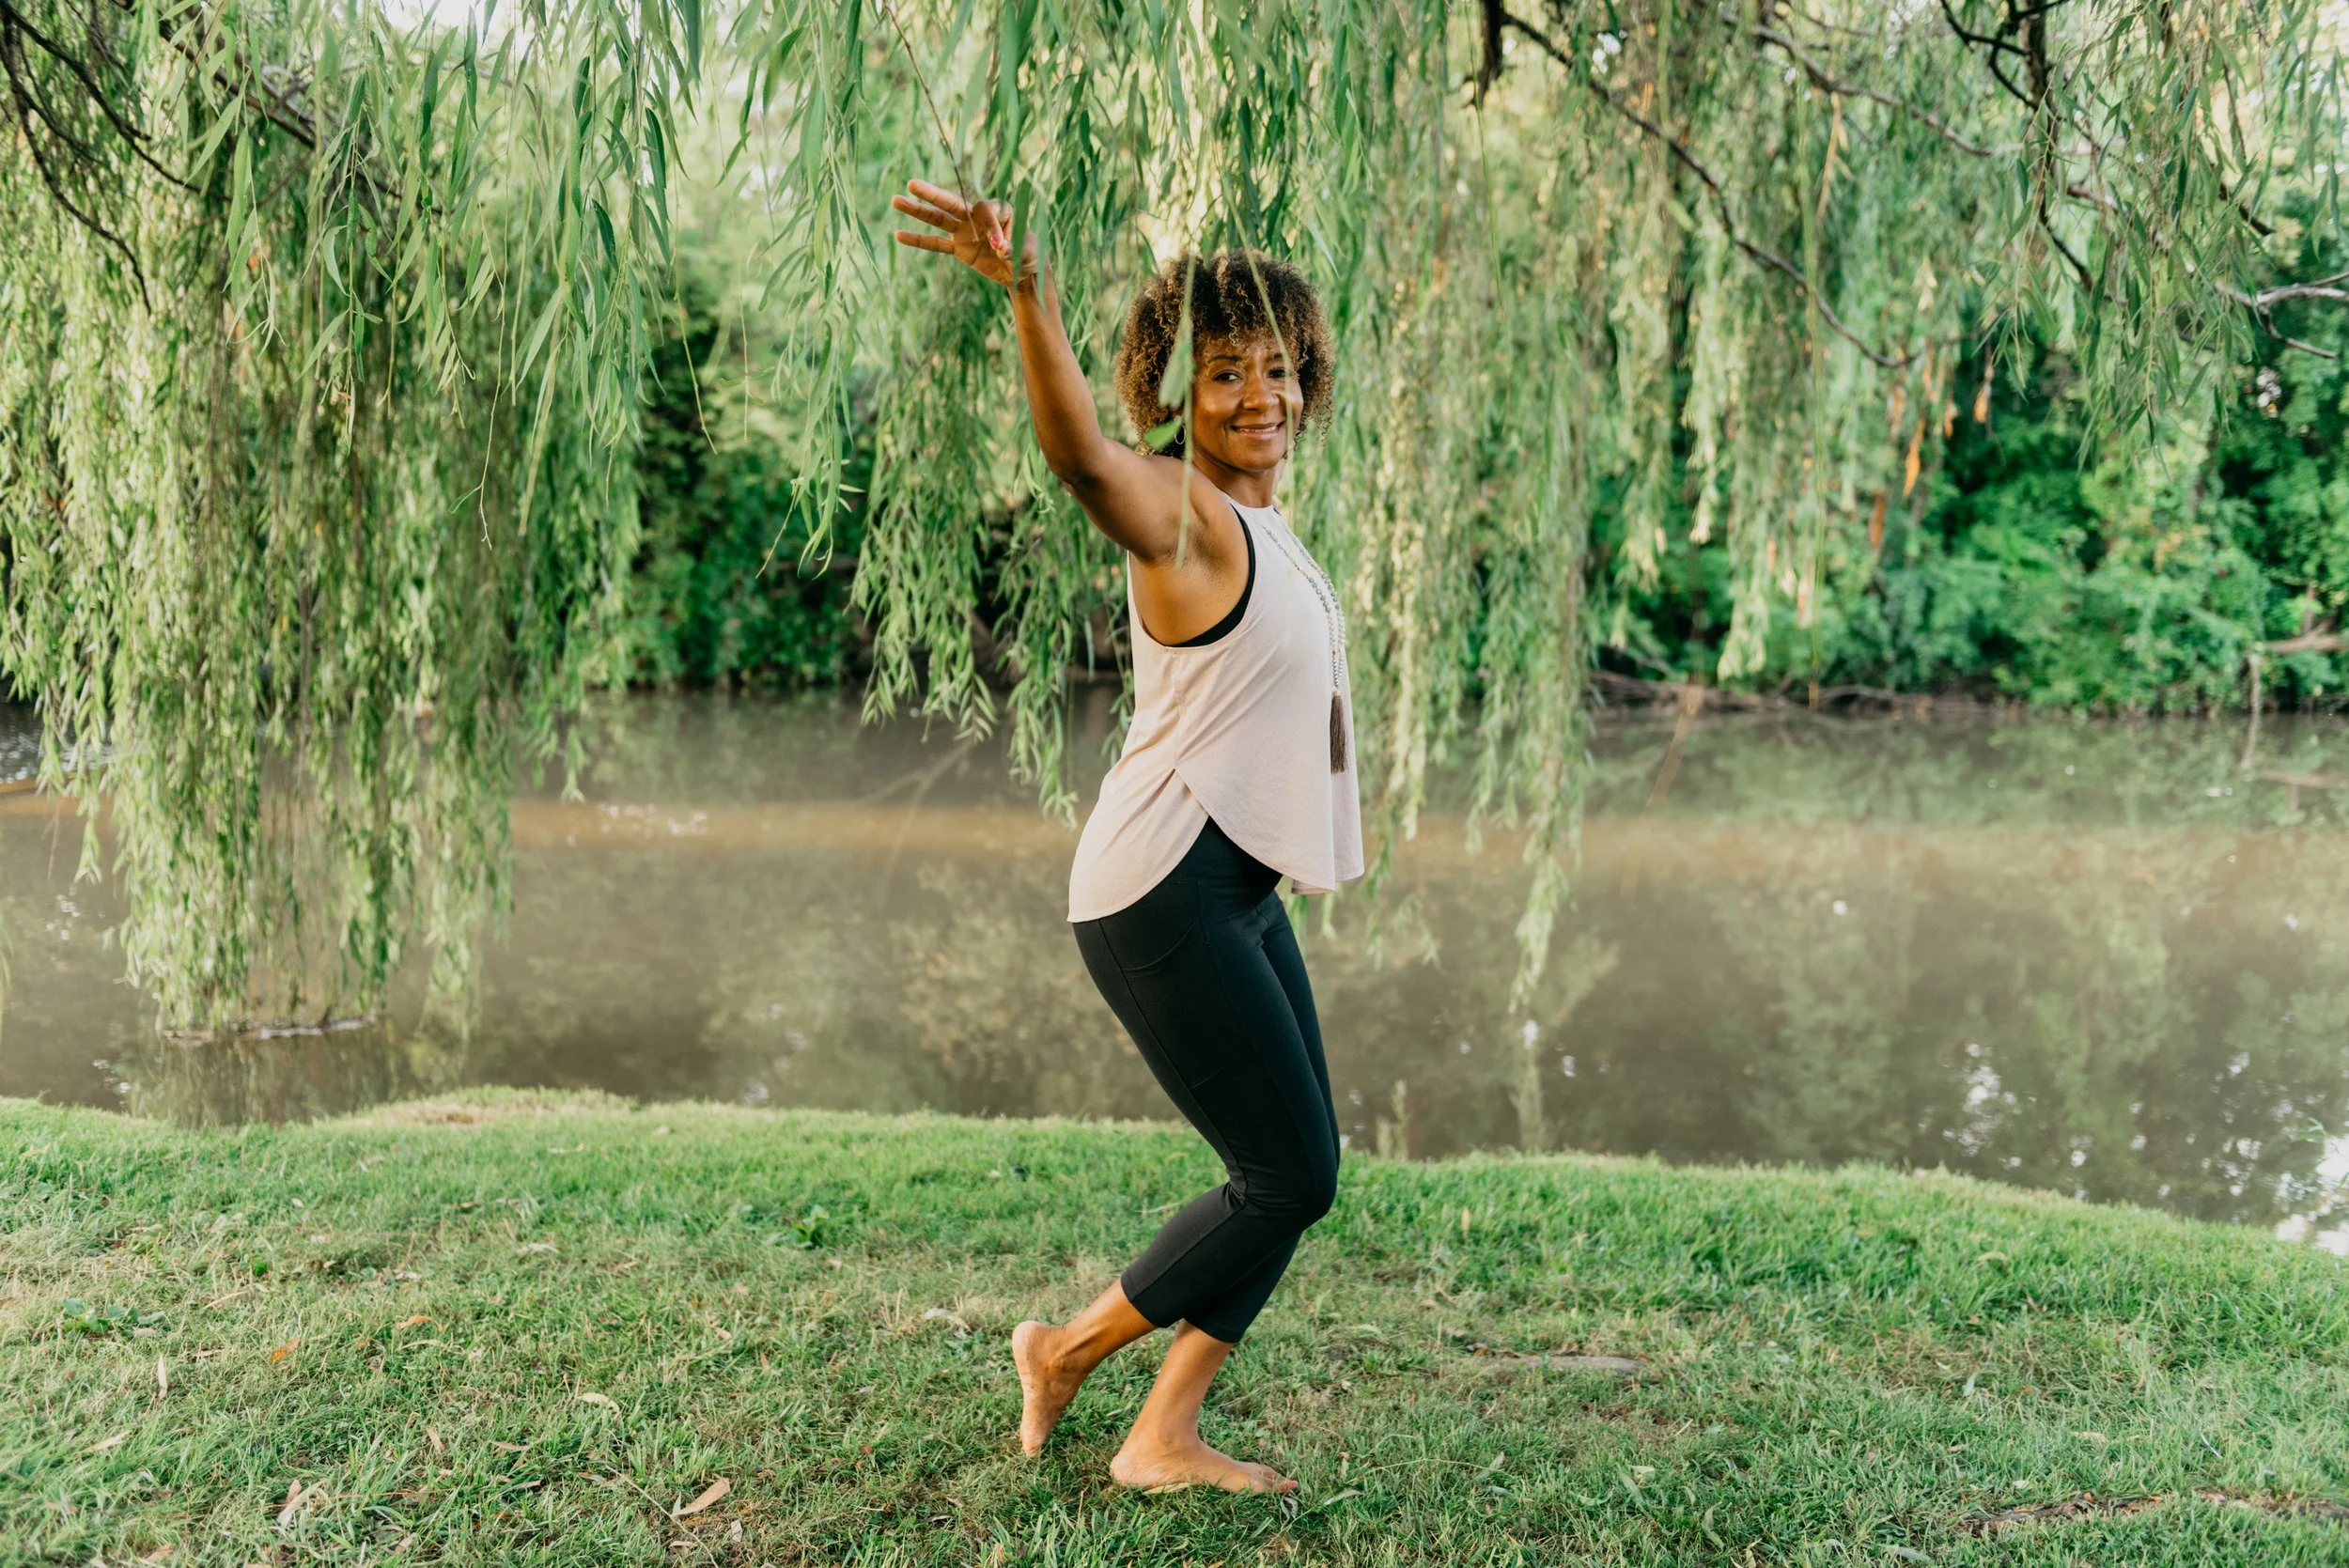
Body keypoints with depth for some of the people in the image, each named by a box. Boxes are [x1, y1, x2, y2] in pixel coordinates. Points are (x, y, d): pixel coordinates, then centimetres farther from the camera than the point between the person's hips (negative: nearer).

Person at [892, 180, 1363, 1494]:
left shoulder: (1259, 515, 13)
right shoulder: (1182, 513, -15)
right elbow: (1084, 455, -39)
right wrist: (1029, 295, -53)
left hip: (1236, 888, 10)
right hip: (1167, 893, -10)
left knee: (1303, 1167, 12)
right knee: (1287, 1176, -4)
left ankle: (1166, 1437, 20)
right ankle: (1072, 1348, 15)